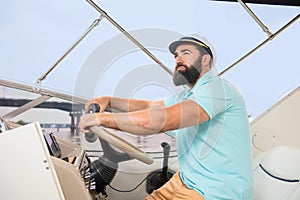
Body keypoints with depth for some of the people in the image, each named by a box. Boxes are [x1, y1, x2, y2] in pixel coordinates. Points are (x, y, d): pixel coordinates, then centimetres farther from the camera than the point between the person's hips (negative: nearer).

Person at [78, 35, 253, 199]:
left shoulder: (218, 87, -18)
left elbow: (162, 120, -30)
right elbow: (149, 105, 22)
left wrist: (102, 118, -24)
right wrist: (109, 100, 8)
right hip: (185, 181, 9)